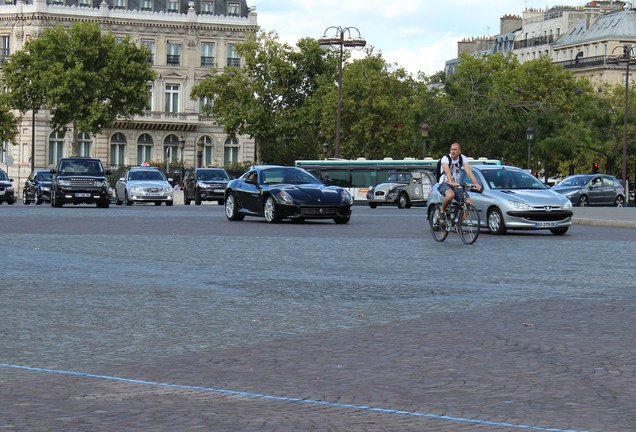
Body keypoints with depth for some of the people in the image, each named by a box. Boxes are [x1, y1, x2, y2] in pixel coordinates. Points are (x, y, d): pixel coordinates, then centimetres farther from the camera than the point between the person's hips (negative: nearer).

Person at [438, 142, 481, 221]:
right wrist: (451, 182, -50)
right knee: (450, 195, -40)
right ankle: (442, 211, -12)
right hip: (444, 184, -4)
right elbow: (447, 171, -31)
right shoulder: (446, 158, -13)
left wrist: (476, 183, -31)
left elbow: (469, 171, -16)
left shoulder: (463, 158, -2)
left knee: (469, 204, -13)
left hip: (457, 186, 4)